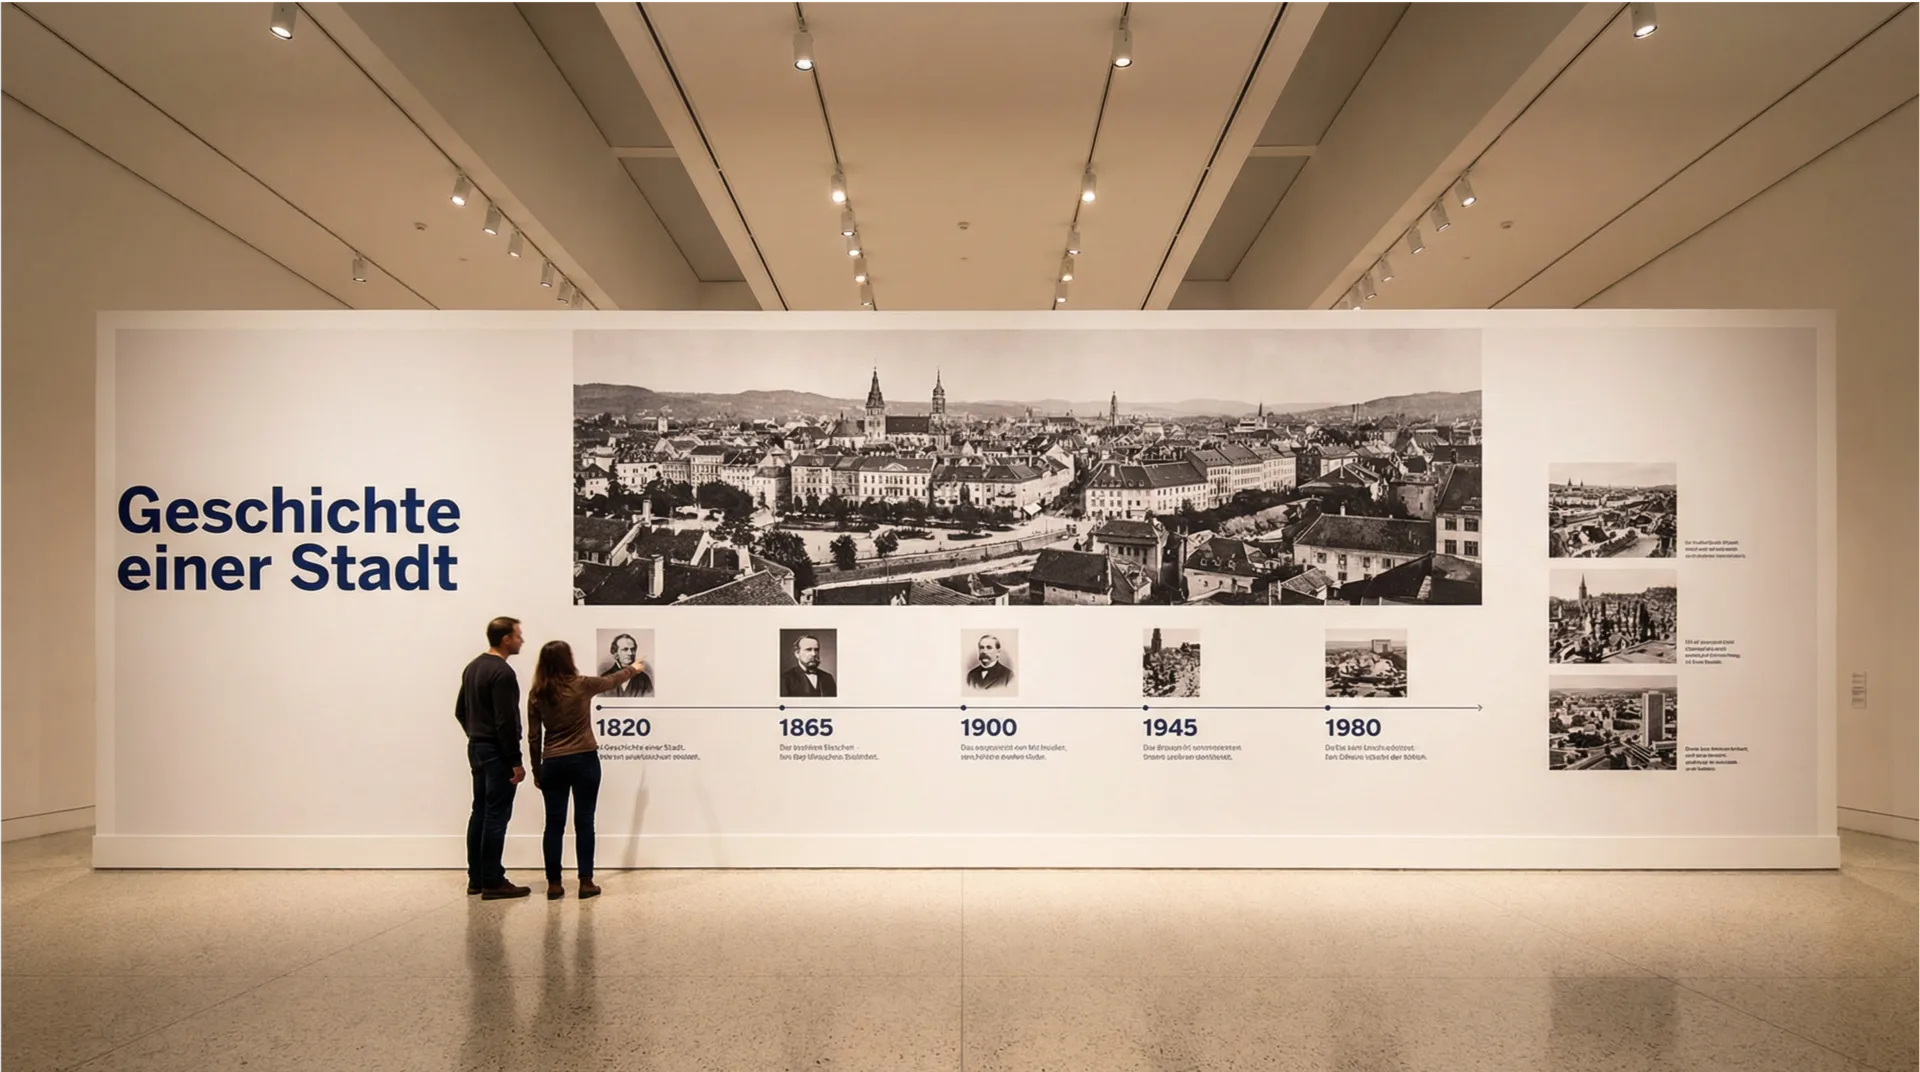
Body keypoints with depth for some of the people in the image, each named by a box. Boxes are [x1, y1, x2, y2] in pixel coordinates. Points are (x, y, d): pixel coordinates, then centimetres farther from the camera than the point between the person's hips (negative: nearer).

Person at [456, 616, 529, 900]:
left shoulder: (472, 667, 12)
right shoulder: (502, 672, -19)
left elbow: (460, 710, 19)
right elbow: (506, 721, -22)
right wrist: (516, 761, -19)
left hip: (476, 749, 10)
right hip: (496, 753, -10)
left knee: (480, 812, 12)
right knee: (496, 816, -5)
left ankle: (476, 878, 17)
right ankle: (492, 882, -2)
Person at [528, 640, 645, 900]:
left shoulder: (536, 694, 0)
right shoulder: (582, 685, -5)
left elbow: (533, 737, 3)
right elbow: (612, 680, 14)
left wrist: (536, 770, 14)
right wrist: (634, 669, 35)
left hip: (553, 764, 2)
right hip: (584, 760, -2)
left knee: (554, 824, 6)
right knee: (584, 822, 3)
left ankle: (554, 884, 8)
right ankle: (586, 882, 6)